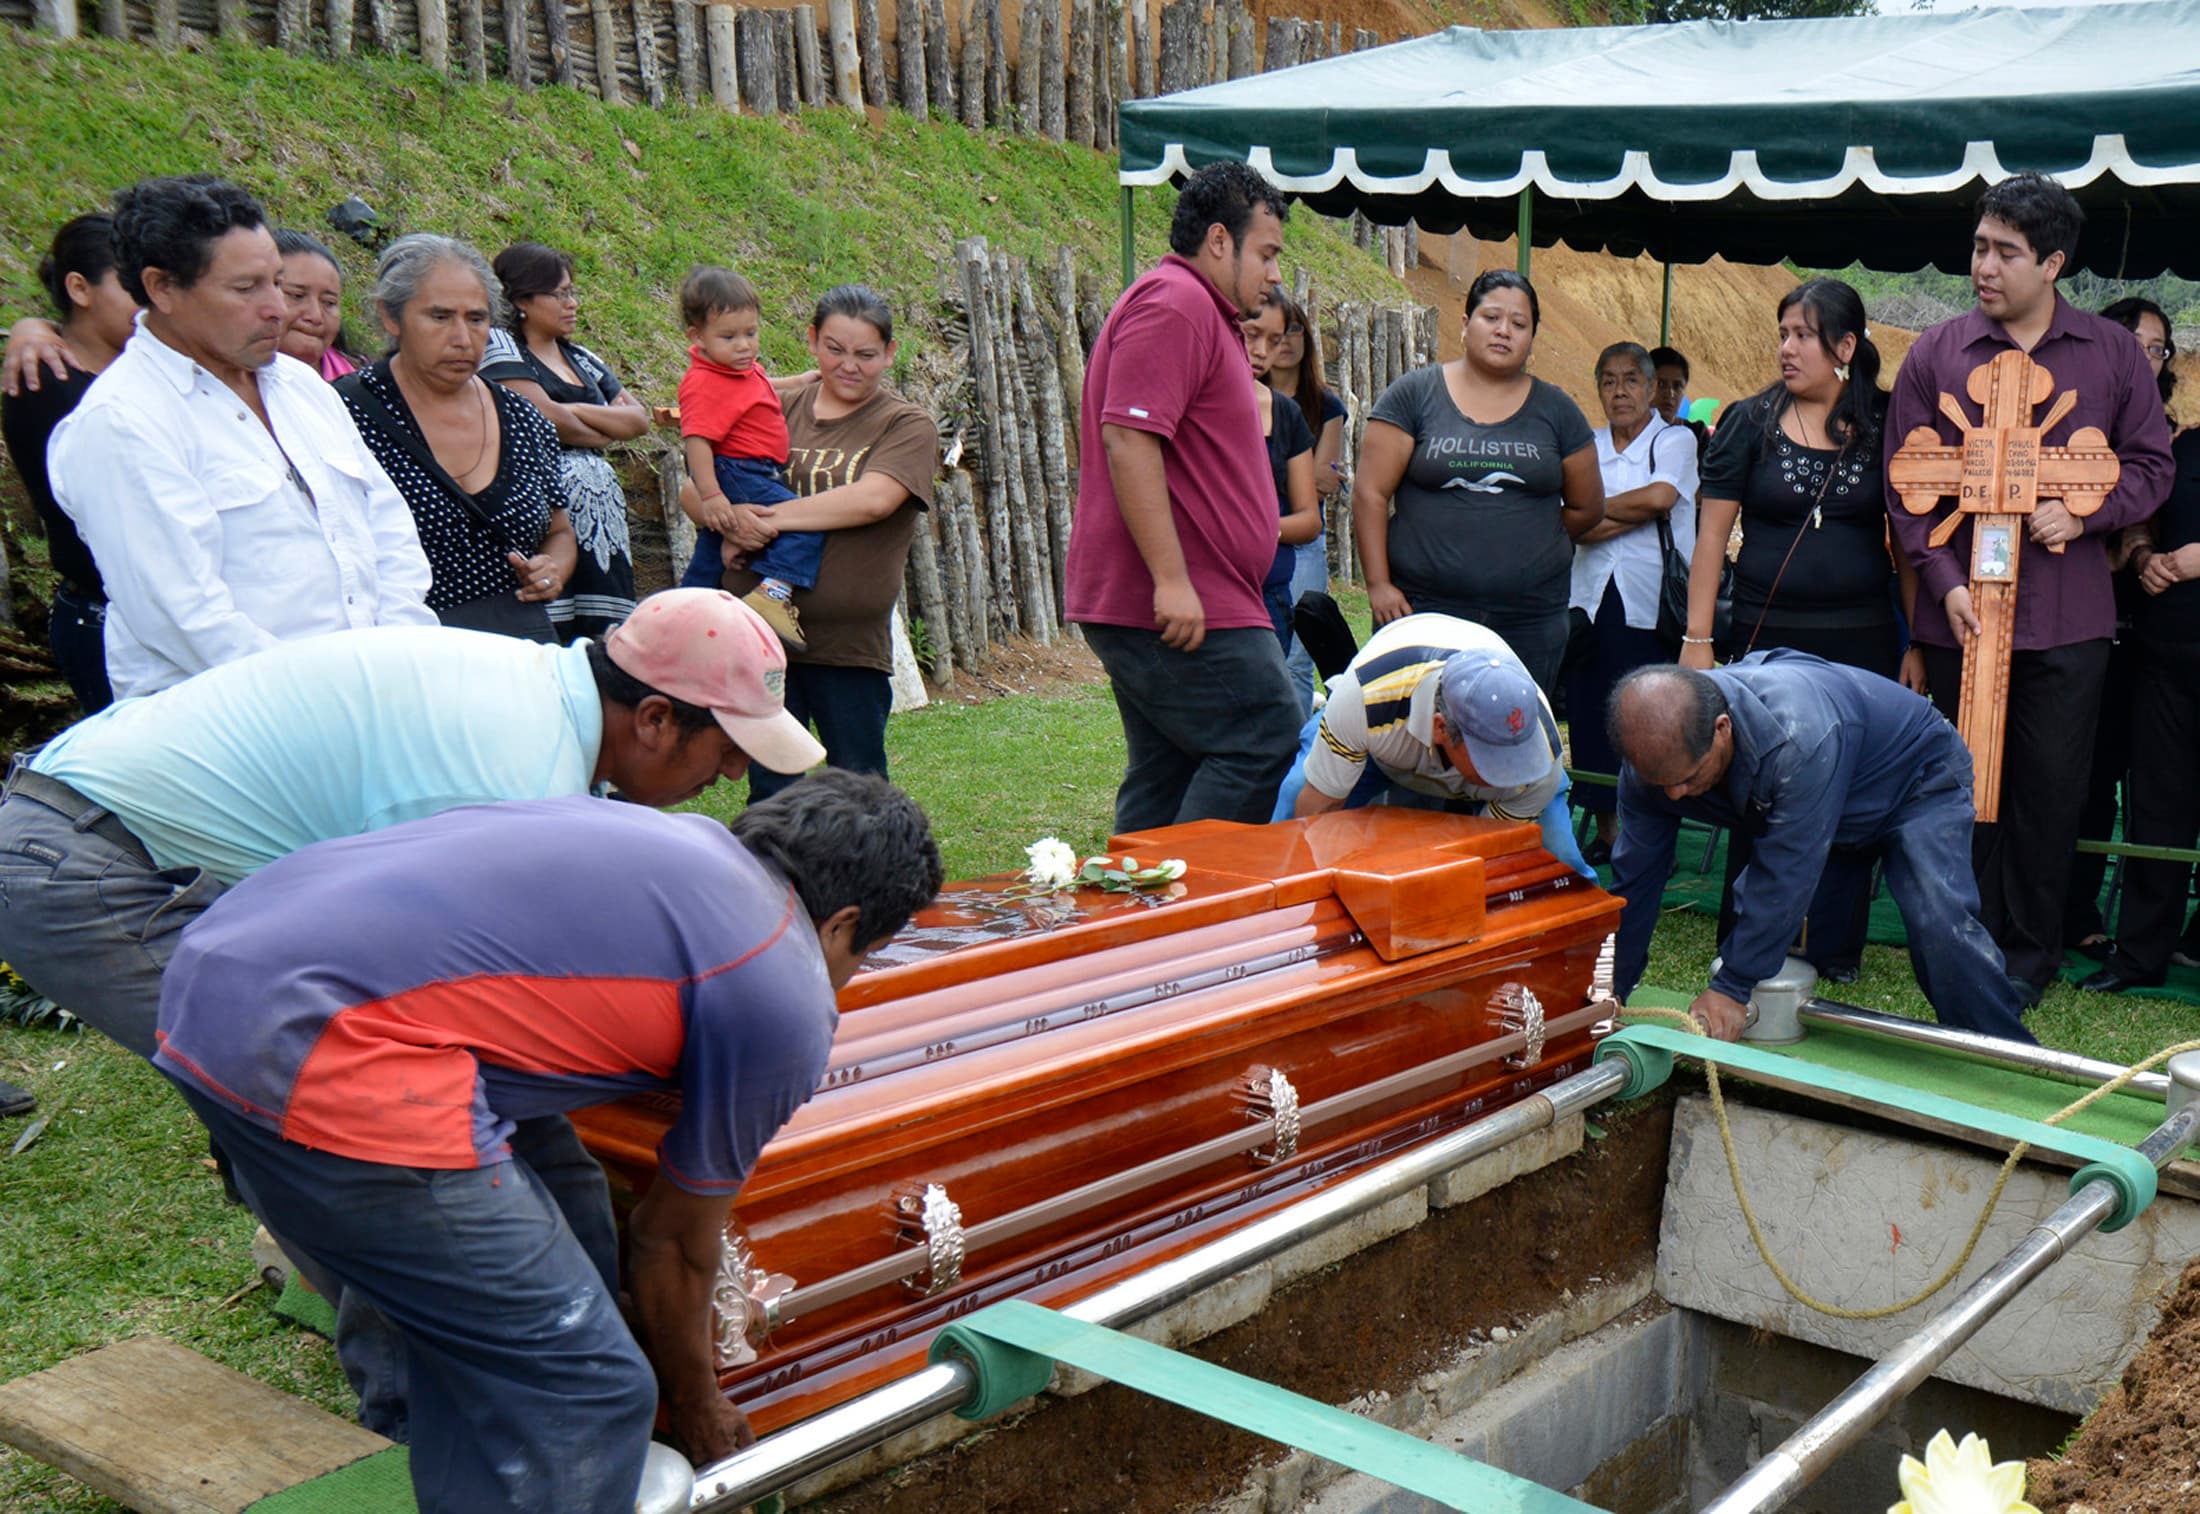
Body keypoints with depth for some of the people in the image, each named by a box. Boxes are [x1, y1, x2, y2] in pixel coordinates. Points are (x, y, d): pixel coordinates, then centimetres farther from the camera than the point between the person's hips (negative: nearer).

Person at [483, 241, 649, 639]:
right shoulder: (499, 345, 0)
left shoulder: (580, 359, 21)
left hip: (602, 515, 7)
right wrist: (606, 430, 5)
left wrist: (573, 411, -3)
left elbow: (639, 419, 12)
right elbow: (549, 419, -12)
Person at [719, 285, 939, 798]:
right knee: (770, 796, 11)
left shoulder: (907, 427, 1)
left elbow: (872, 500, -18)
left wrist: (772, 516, -16)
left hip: (849, 644, -3)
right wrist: (727, 516, -13)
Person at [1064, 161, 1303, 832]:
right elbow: (1128, 438, -21)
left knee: (1166, 778, 11)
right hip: (1177, 602, -11)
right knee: (1269, 741, -11)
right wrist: (1172, 579, -25)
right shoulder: (1173, 304, -11)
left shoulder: (1203, 312, 24)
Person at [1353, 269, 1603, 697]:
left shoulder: (1556, 410, 11)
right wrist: (1378, 583, -7)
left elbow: (1587, 507, 19)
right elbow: (1370, 494, -1)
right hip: (1423, 610, -2)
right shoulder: (1413, 395, 3)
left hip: (1531, 618, 2)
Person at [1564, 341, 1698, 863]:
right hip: (1591, 600, 4)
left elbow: (1660, 496, -13)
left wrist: (1598, 511, -2)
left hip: (1651, 604, -3)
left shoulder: (1675, 440, 6)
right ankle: (1604, 833, 13)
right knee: (1591, 718, 3)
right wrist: (1640, 512, -10)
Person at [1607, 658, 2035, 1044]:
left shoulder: (1801, 738, -46)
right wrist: (1612, 990, -10)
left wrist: (1730, 989, -32)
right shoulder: (1656, 752, -25)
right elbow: (1635, 876, -14)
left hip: (1918, 776, -6)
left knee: (1939, 921, -25)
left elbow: (1787, 872, -38)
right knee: (1752, 914, -6)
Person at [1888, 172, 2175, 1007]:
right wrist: (1945, 580, -8)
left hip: (2067, 617, 0)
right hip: (1962, 613, 0)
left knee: (2052, 788, 5)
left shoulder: (2113, 353, 6)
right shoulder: (1935, 353, 4)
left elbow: (2150, 464, 9)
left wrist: (2085, 514, -10)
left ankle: (2031, 949, 19)